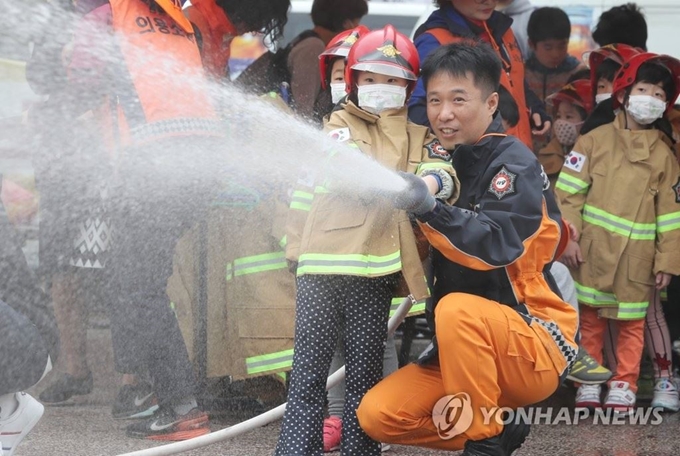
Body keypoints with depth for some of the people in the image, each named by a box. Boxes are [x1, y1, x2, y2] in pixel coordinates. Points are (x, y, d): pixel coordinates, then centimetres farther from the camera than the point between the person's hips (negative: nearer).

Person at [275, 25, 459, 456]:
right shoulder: (341, 124, 14)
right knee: (309, 371, -2)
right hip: (322, 261, -1)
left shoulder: (420, 139, 20)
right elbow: (340, 163, -7)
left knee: (365, 372, 3)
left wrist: (431, 181, -26)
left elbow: (444, 173, 0)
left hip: (374, 269, 2)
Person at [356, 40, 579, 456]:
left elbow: (496, 244, -32)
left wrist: (431, 210, -45)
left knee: (458, 309, -36)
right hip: (467, 353, 7)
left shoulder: (513, 161, -12)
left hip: (539, 347, -7)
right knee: (377, 415, -9)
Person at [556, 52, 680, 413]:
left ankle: (624, 385, 17)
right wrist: (568, 238, -8)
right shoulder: (595, 140, 0)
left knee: (632, 323, 7)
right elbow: (569, 192, -2)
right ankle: (589, 381, 19)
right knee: (591, 318, 8)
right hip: (593, 251, -1)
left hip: (637, 258, 1)